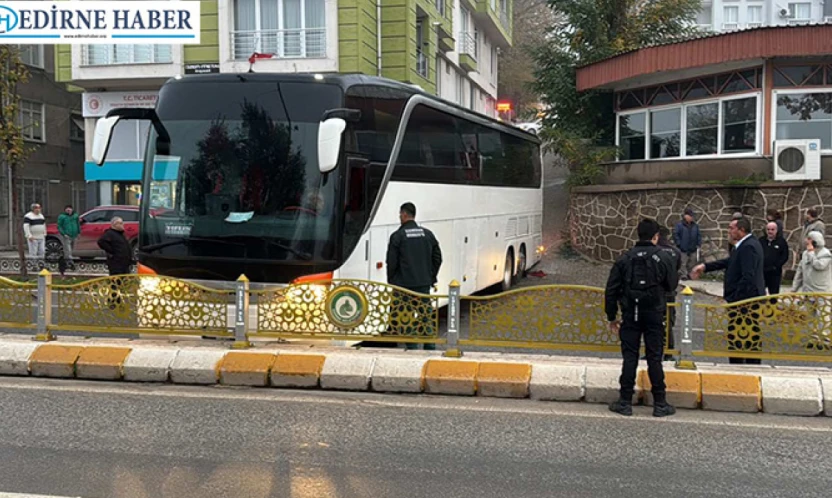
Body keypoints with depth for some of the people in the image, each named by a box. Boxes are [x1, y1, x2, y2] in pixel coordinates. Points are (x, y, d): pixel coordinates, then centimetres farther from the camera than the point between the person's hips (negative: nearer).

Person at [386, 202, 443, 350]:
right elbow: (438, 258, 9)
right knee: (426, 314, 10)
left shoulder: (397, 236, -7)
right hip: (424, 283, 4)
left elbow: (391, 262, -7)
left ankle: (411, 347, 3)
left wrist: (391, 282, 6)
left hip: (404, 283, -4)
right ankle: (430, 346, 11)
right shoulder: (427, 234, 7)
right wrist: (431, 277, 17)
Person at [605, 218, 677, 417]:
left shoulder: (625, 259, -1)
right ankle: (660, 404, 12)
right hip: (654, 316, -1)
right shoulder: (663, 258, -5)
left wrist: (612, 317, 8)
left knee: (629, 358, 6)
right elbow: (671, 286, 5)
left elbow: (611, 290, -1)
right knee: (654, 358, 6)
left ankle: (625, 402, 9)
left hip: (630, 316, 1)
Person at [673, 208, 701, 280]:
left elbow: (699, 235, 15)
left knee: (692, 264, 9)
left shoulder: (695, 226, 9)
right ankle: (683, 275, -3)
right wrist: (679, 244, -11)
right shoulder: (680, 225, -6)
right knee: (683, 263, -6)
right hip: (683, 249, -5)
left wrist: (699, 244, 6)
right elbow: (675, 234, -7)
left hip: (693, 249, 5)